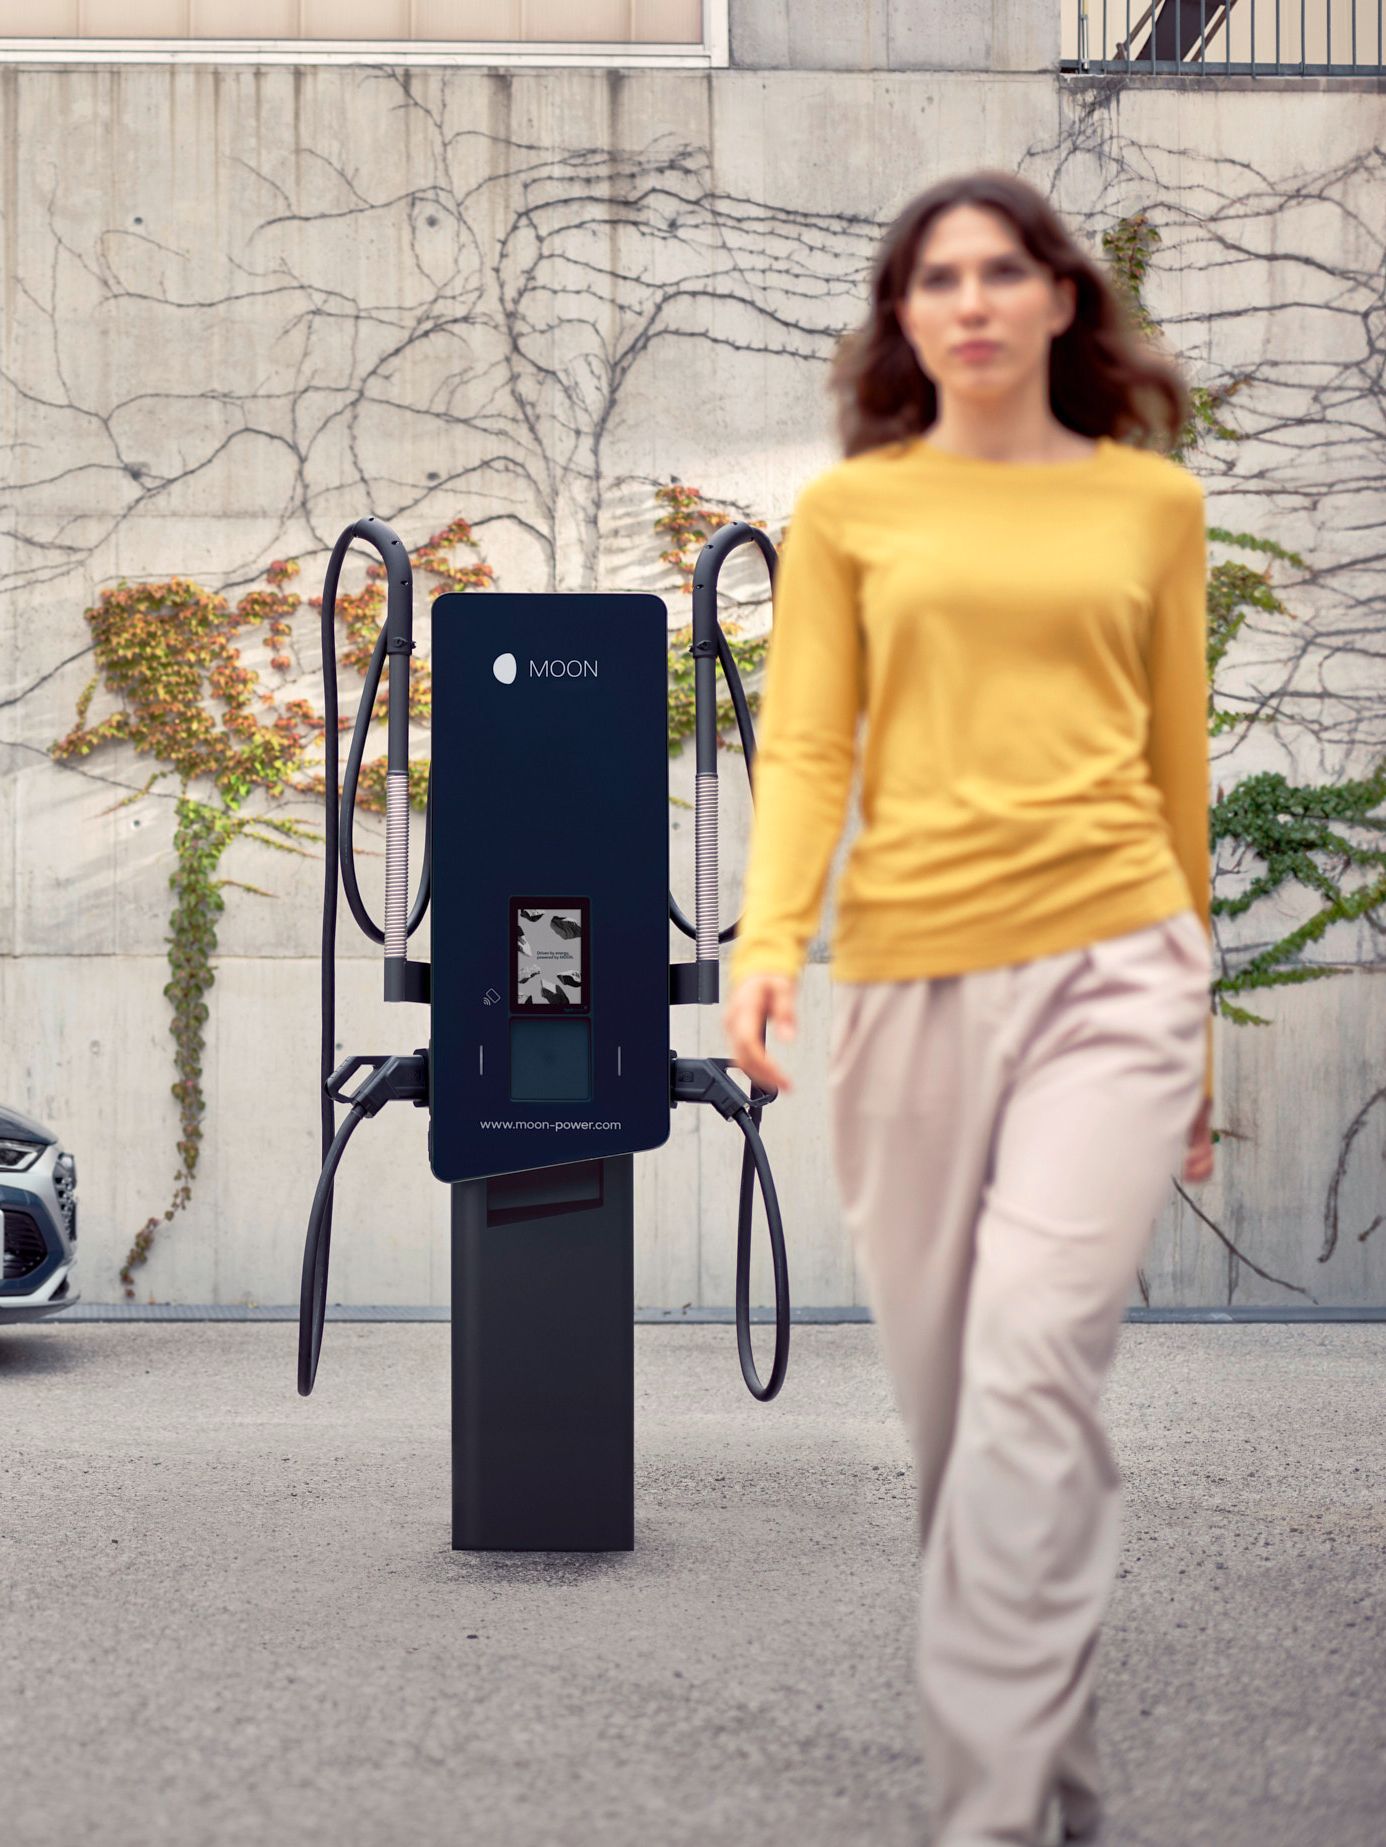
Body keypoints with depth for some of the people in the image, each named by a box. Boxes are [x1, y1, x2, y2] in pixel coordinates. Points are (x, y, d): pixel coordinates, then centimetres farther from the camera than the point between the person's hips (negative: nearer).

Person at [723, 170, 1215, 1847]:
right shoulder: (846, 509, 9)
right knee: (943, 1391, 7)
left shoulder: (1153, 499, 10)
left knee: (1035, 1359, -17)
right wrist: (766, 935, -17)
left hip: (1113, 963, -1)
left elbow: (1180, 762, 14)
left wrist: (1205, 1027, 17)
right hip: (911, 971, 2)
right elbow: (805, 749, 1)